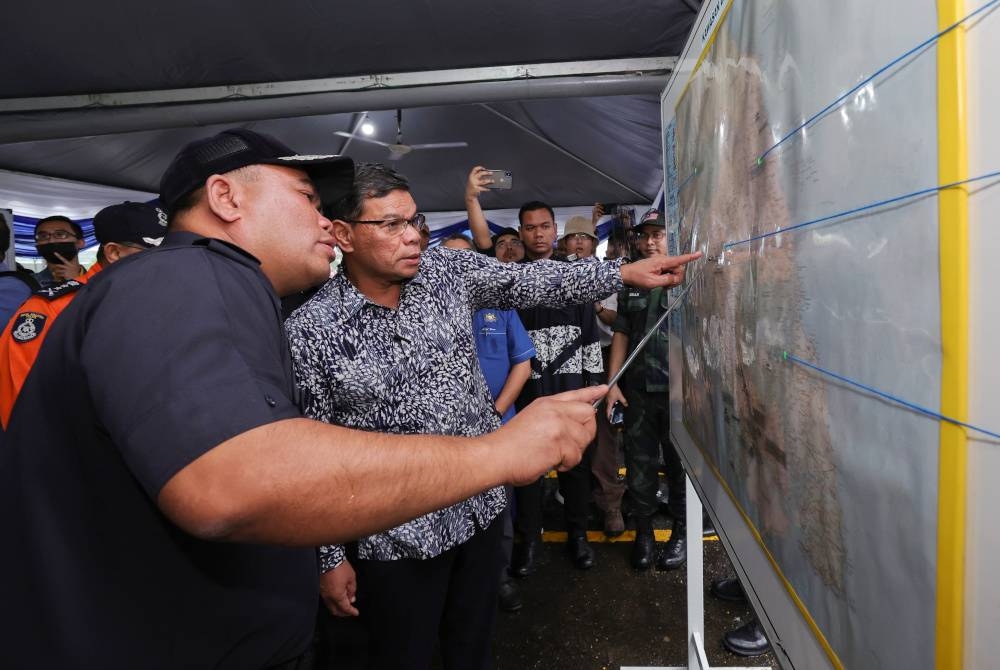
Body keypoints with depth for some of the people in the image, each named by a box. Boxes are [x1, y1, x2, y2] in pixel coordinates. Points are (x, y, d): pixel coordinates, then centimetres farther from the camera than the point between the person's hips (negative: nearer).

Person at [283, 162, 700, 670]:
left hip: (479, 507, 4)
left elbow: (533, 282, -2)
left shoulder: (448, 270, -3)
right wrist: (330, 557, -6)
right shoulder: (310, 331, -15)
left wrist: (626, 272, -11)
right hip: (396, 536, -4)